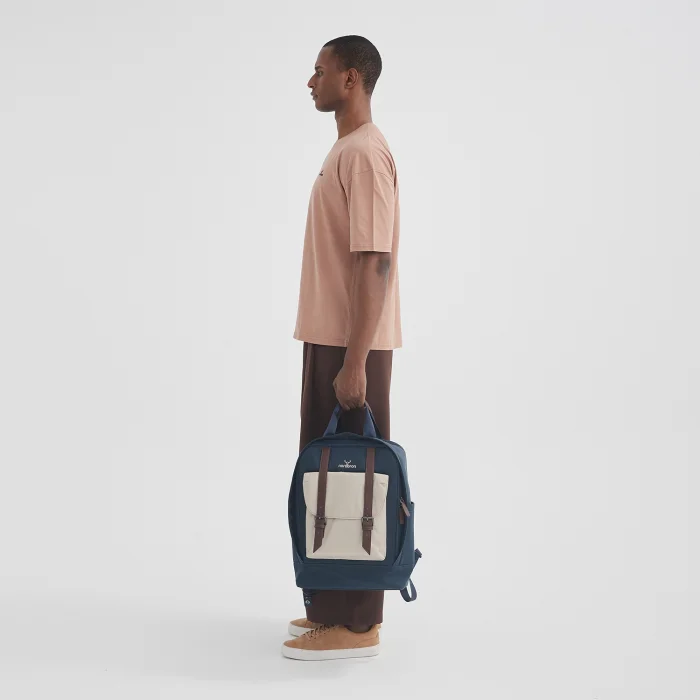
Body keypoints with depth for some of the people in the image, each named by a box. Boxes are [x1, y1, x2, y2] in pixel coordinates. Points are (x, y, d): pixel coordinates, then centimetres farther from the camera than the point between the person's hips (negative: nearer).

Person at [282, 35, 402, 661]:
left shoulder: (365, 154, -16)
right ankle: (335, 604, 25)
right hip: (329, 339, 10)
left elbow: (375, 265, -22)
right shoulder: (345, 150, 16)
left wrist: (354, 362, -24)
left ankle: (356, 624, 4)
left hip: (352, 346, -10)